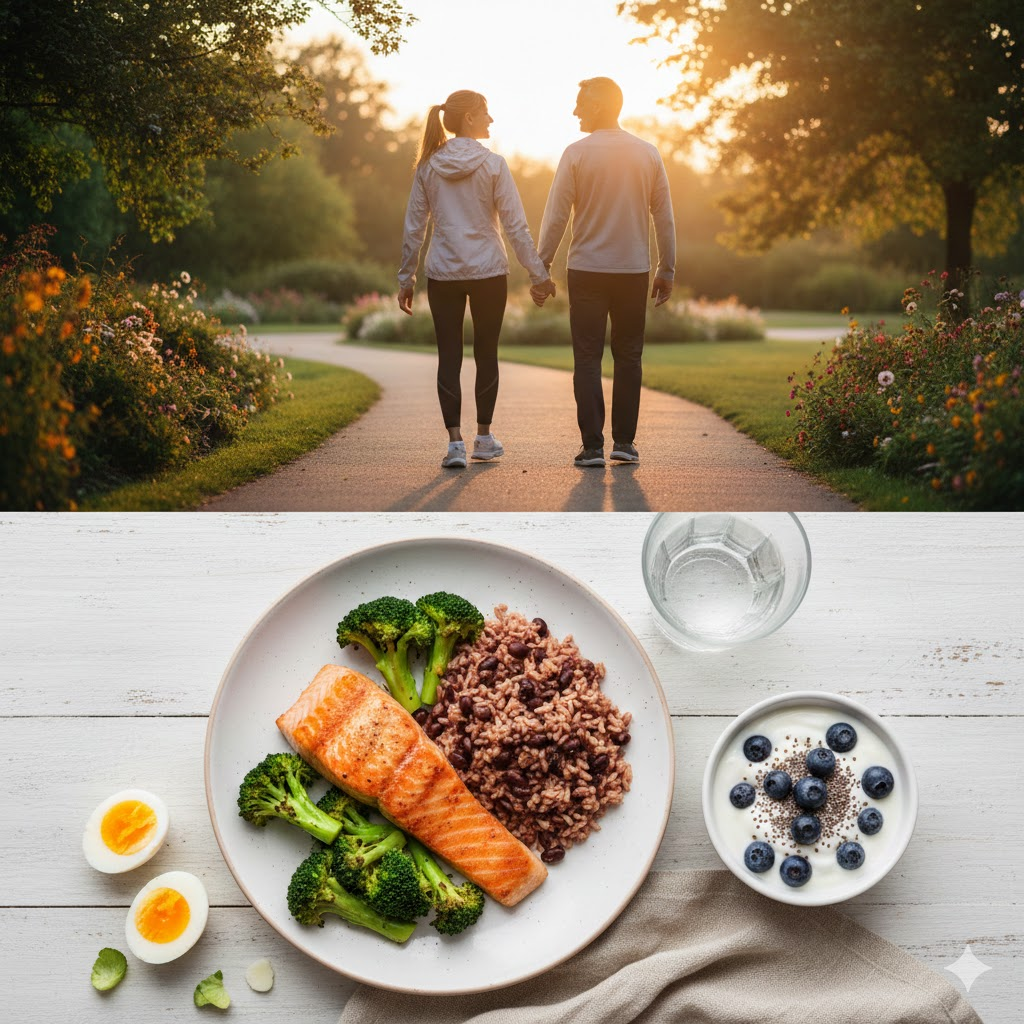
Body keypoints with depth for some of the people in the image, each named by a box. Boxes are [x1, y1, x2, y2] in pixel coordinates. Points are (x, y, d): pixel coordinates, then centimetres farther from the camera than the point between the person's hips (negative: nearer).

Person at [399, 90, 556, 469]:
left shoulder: (428, 166, 3)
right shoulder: (492, 164, -6)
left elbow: (414, 227, 5)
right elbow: (516, 225, -8)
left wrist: (406, 278, 12)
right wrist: (539, 273, -2)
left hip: (442, 274, 2)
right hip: (488, 271, -2)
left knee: (449, 356, 4)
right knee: (486, 353, 11)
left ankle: (455, 441, -3)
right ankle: (483, 438, 21)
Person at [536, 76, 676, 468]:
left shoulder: (577, 153, -5)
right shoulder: (648, 153, 5)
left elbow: (555, 216, -6)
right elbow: (664, 218, 7)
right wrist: (666, 270, 13)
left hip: (587, 271, -3)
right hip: (634, 272, 3)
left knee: (587, 358, 2)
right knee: (629, 357, 11)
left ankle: (592, 446, -1)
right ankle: (624, 442, 12)